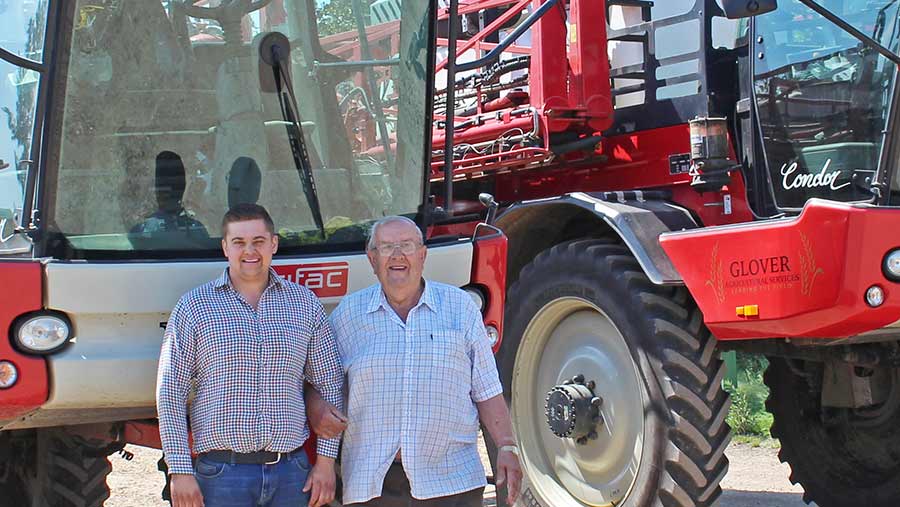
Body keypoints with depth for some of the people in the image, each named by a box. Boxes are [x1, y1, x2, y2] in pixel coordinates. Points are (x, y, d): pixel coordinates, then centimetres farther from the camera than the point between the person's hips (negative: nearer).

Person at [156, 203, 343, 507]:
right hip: (221, 473, -2)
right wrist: (180, 471, -8)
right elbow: (170, 393, -1)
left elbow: (329, 385, 10)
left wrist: (326, 461, 3)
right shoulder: (193, 307, 2)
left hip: (291, 472, 2)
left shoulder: (304, 303, 8)